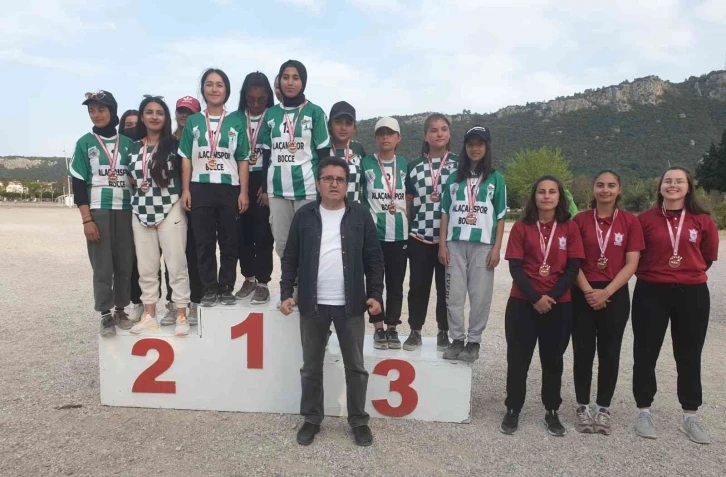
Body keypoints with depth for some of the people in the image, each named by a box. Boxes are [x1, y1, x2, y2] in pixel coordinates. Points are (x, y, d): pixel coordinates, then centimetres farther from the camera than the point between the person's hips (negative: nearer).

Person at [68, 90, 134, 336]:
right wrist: (86, 220, -8)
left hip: (125, 210, 2)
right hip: (98, 211, -1)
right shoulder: (85, 143, 5)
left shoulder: (127, 143, 9)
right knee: (102, 266, -1)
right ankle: (106, 315, 8)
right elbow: (78, 185, 0)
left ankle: (121, 310, 17)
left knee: (125, 263, 3)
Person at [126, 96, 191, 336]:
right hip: (141, 212, 5)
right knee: (146, 267, 9)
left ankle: (181, 316, 6)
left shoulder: (174, 145, 0)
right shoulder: (133, 148, 12)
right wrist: (138, 184, 4)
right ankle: (149, 316, 19)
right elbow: (130, 179, 21)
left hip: (170, 210, -4)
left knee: (176, 264, -2)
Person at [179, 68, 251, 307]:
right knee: (204, 241, 4)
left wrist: (243, 192, -4)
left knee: (229, 241, 4)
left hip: (229, 188, -1)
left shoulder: (236, 121, 5)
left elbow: (243, 160, 3)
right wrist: (185, 190, -1)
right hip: (200, 188, 1)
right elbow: (186, 159, 7)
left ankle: (226, 288, 15)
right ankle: (209, 288, 14)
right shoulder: (193, 121, 8)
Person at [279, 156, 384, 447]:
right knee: (311, 367, 13)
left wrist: (375, 294, -6)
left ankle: (359, 421, 26)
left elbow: (374, 259, 2)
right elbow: (290, 258, 4)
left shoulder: (360, 215, 0)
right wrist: (286, 293, -4)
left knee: (355, 366, 10)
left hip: (350, 304, 0)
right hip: (312, 304, 1)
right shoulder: (304, 215, 1)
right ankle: (311, 419, 29)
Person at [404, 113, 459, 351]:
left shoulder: (459, 164, 4)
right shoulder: (414, 166, 8)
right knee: (418, 285, 4)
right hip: (419, 235, 1)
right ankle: (415, 331, 16)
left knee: (445, 285, 5)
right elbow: (408, 202, 11)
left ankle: (444, 332, 19)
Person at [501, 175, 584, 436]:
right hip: (522, 303, -1)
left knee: (553, 359, 11)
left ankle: (552, 412, 25)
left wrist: (552, 296, -13)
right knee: (518, 359, 5)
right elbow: (515, 267, -5)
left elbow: (573, 267, -2)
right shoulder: (521, 227, 0)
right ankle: (512, 410, 18)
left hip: (559, 305, 1)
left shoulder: (570, 228, 2)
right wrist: (535, 297, -15)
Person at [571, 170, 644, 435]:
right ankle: (583, 408, 16)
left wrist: (606, 292, -13)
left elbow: (631, 264, -4)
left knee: (610, 353, 7)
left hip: (615, 295, 1)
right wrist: (588, 291, -13)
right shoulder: (580, 220, 0)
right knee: (583, 351, 4)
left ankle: (603, 409, 20)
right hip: (583, 294, 0)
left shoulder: (630, 222, 1)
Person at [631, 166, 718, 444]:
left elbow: (709, 255, 13)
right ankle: (644, 413, 20)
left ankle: (690, 418, 24)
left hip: (692, 294, 1)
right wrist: (651, 272, 6)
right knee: (645, 354, 6)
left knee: (689, 357, 11)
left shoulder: (702, 220, 0)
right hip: (651, 293, -1)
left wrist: (690, 271, 14)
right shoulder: (645, 219, -4)